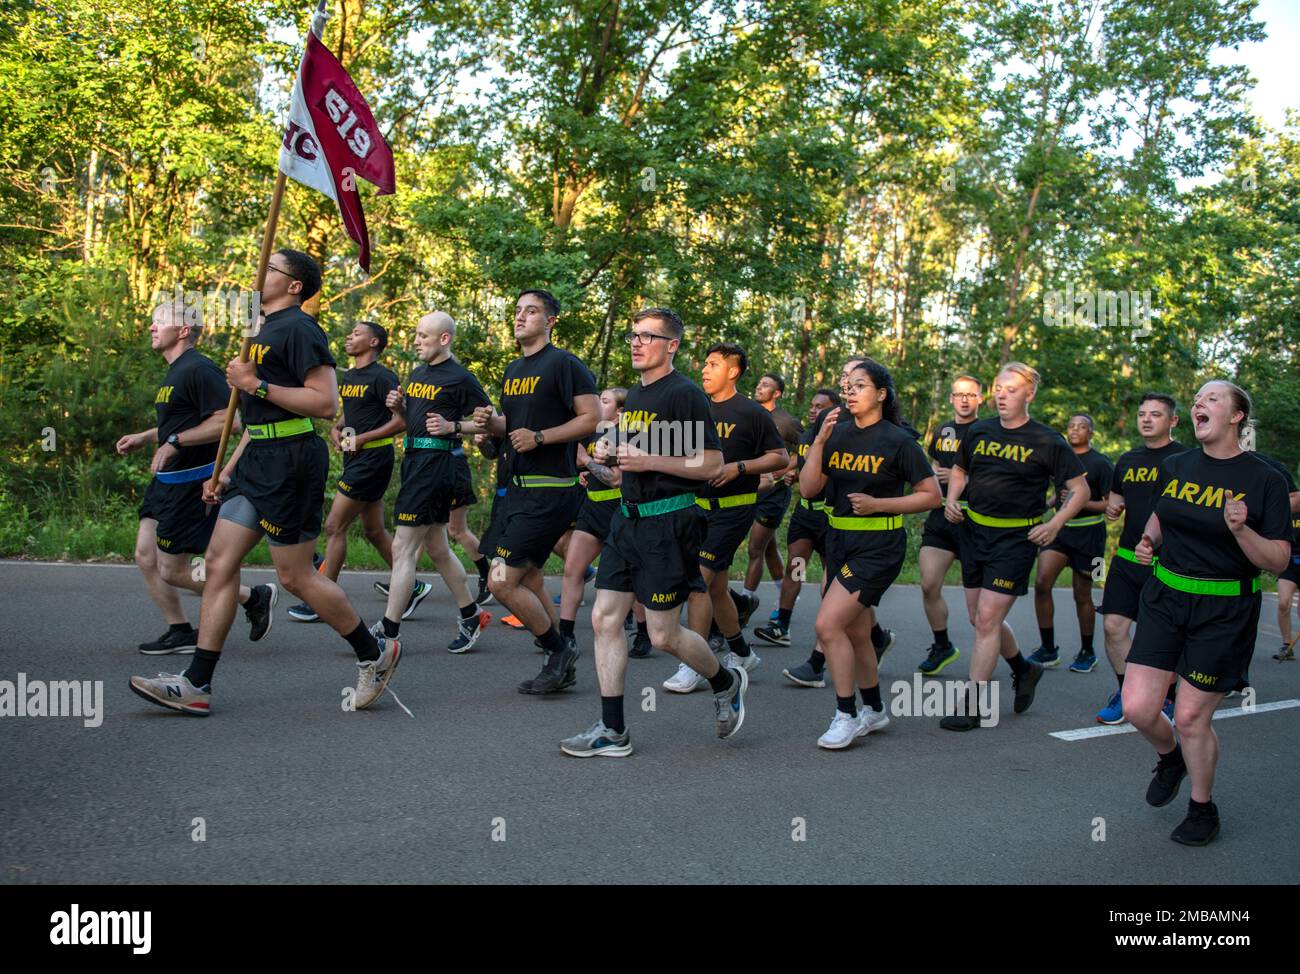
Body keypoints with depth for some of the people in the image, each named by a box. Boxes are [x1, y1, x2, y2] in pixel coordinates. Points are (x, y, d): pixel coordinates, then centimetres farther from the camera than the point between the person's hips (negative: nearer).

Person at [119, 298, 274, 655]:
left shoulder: (198, 369, -17)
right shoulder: (175, 372, 15)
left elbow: (227, 421, -26)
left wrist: (174, 442, -25)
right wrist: (142, 438, 21)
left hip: (191, 484, -10)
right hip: (167, 481, 10)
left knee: (171, 570, -5)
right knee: (145, 556, 8)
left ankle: (255, 598, 8)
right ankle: (180, 633, 18)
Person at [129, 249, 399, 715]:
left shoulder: (298, 328, -11)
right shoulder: (267, 331, 20)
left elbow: (325, 403, -21)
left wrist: (256, 384, -19)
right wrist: (227, 471, 22)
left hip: (291, 462, -10)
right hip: (259, 460, 10)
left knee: (295, 575, -3)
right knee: (219, 561, 5)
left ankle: (375, 654, 15)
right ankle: (196, 685, 8)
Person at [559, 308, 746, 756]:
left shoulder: (684, 394, -11)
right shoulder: (634, 394, 16)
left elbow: (712, 465, -16)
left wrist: (649, 461, -21)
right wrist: (611, 453, 8)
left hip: (669, 522, -8)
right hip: (628, 518, 8)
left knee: (663, 635, -2)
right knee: (604, 618, 2)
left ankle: (726, 682, 27)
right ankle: (612, 731, 8)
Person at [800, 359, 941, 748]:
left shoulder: (898, 441, -9)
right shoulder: (837, 434, 6)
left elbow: (932, 495, -6)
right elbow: (809, 489, 0)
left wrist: (878, 503, -14)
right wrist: (819, 440, -10)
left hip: (879, 546, -7)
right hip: (839, 541, 7)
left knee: (828, 624, -17)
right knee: (855, 633, 15)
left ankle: (846, 716, -5)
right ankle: (874, 710, 33)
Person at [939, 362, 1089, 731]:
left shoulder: (1047, 441, -7)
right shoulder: (979, 431, 6)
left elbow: (1080, 489, -1)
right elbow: (958, 470, 22)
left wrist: (1055, 524, -13)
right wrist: (952, 501, 3)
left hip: (1016, 538, -6)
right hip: (975, 531, 6)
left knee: (987, 618, -10)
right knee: (979, 618, 12)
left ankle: (972, 707, -3)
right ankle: (1024, 670, 38)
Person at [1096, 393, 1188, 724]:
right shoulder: (1128, 460, 13)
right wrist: (1112, 508, 3)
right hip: (1127, 558, 5)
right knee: (1114, 626, -1)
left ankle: (1168, 698, 22)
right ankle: (1125, 692, 16)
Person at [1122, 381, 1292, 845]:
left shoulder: (1265, 479, -9)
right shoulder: (1175, 466, 4)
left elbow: (1278, 562, -10)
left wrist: (1240, 529, -27)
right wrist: (1149, 542, 2)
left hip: (1224, 613, -4)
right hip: (1165, 598, 4)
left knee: (1190, 718, 0)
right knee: (1138, 708, -3)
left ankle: (1203, 808, 26)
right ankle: (1170, 757, 33)